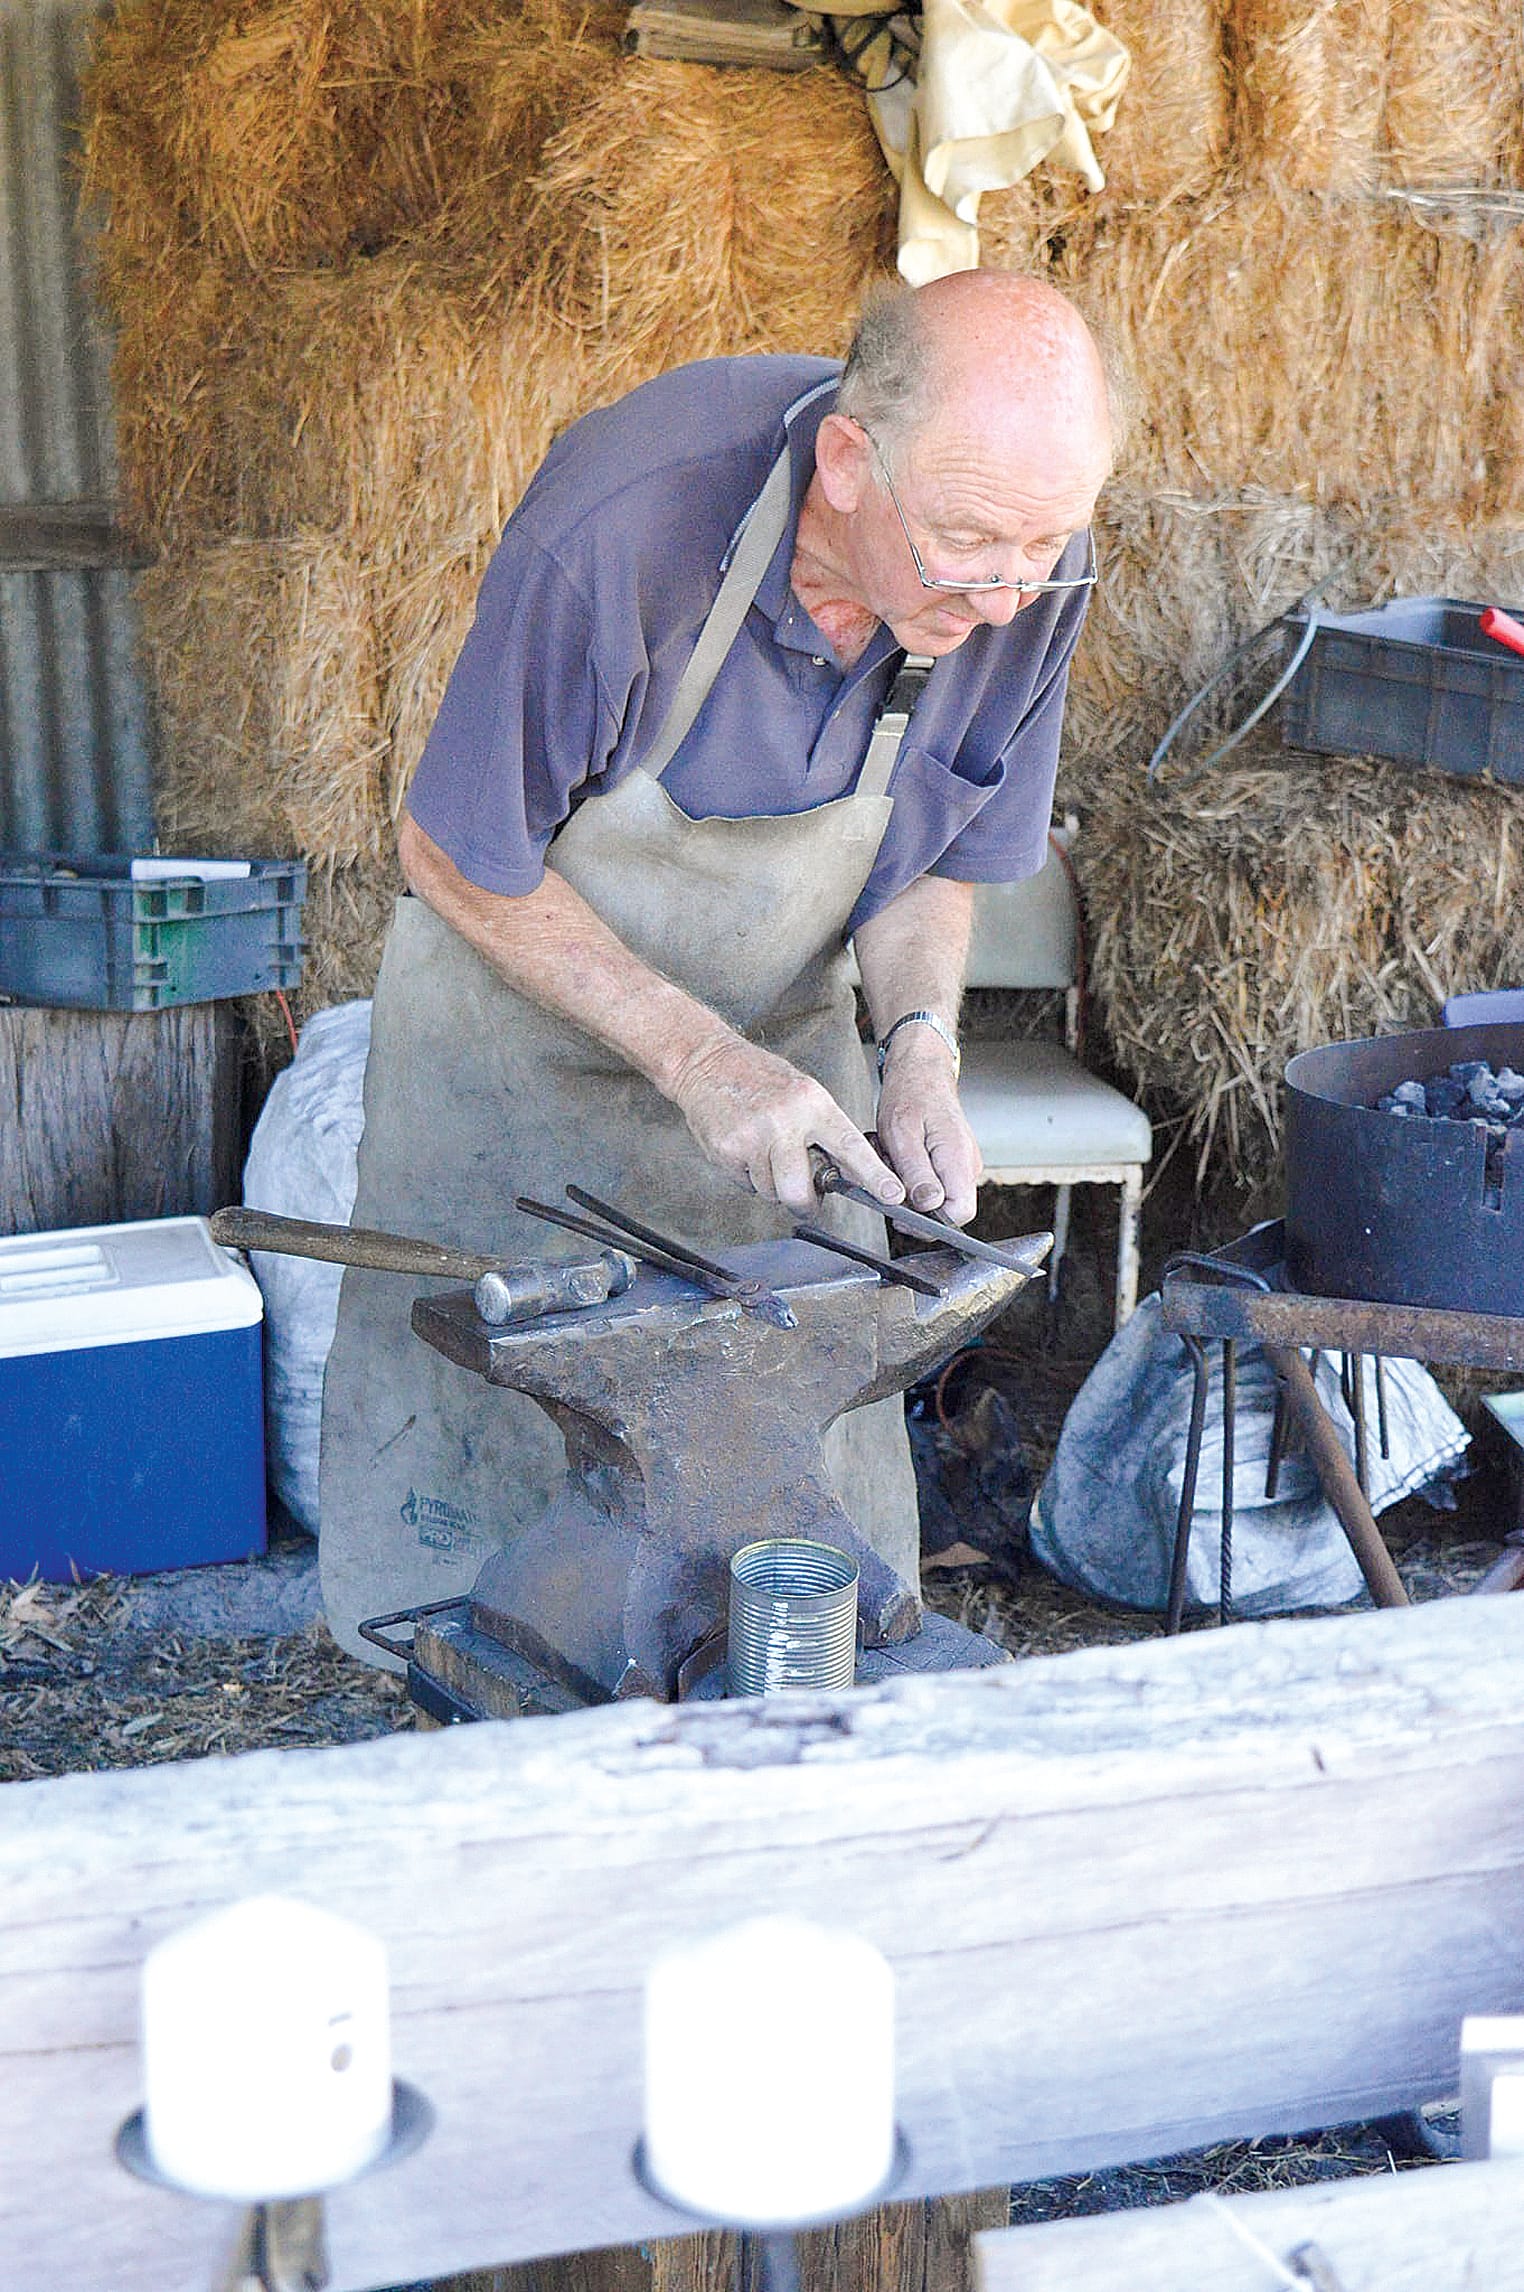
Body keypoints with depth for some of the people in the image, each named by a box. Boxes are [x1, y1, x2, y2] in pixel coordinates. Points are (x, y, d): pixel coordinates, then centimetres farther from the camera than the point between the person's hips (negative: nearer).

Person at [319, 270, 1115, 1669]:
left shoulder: (1028, 571, -19)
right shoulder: (625, 525, -34)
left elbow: (942, 856, -1)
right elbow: (453, 855, -20)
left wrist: (920, 1047, -20)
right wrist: (697, 1057, -26)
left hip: (785, 1037, 4)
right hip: (526, 1029, -3)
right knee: (475, 1421, 2)